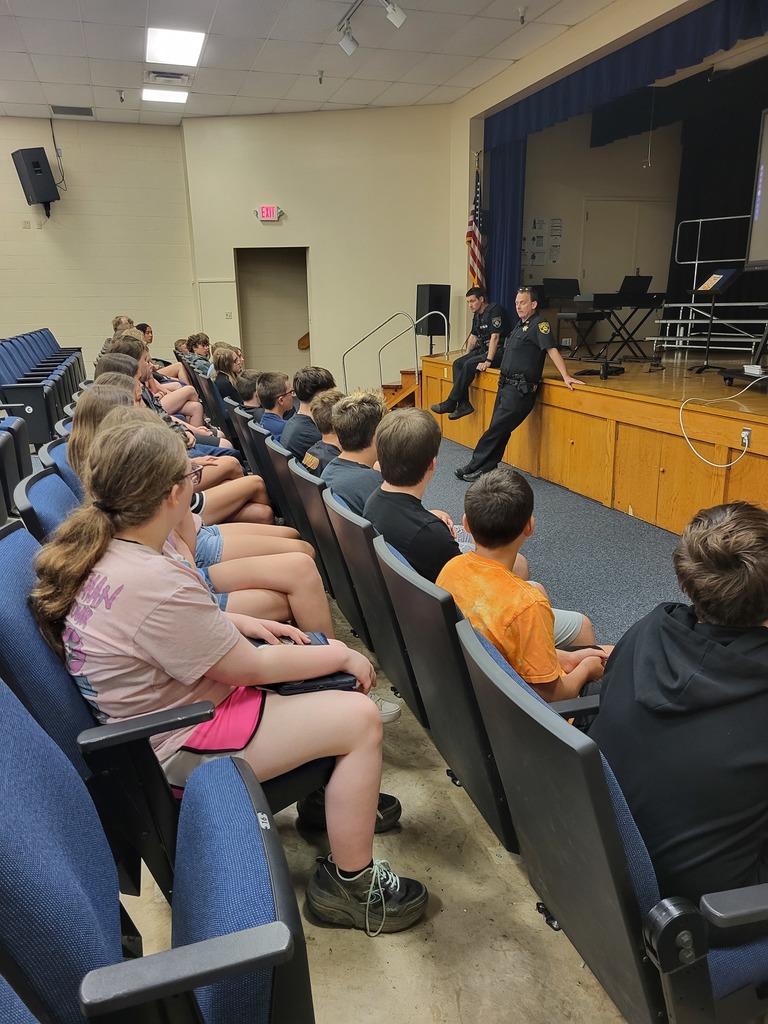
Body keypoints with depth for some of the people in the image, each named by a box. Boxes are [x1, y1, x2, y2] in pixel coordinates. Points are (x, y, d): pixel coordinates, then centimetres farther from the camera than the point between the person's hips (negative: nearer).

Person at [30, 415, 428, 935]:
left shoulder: (97, 547, -4)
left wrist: (239, 622, 3)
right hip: (180, 745, -10)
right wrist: (341, 656, -8)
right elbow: (251, 668, -22)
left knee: (328, 653, 13)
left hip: (159, 701, 10)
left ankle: (329, 797, 29)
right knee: (362, 718, -12)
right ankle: (348, 885, 7)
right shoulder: (158, 584, -33)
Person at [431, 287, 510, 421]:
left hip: (499, 351, -9)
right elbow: (473, 336, 24)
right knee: (457, 363, -8)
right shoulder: (477, 315, 13)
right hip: (484, 349, 9)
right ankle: (464, 404, -15)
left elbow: (495, 337, -23)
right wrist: (466, 355, 14)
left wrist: (488, 361, -29)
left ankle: (450, 403, -23)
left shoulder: (494, 310, -15)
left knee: (469, 365, -28)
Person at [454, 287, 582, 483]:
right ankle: (487, 468, 15)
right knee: (498, 430, 10)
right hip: (506, 385, 9)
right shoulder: (521, 325, 18)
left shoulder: (539, 324, -9)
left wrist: (565, 376, -27)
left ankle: (474, 467, -2)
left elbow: (552, 349, -19)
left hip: (520, 389, -9)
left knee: (497, 428, -7)